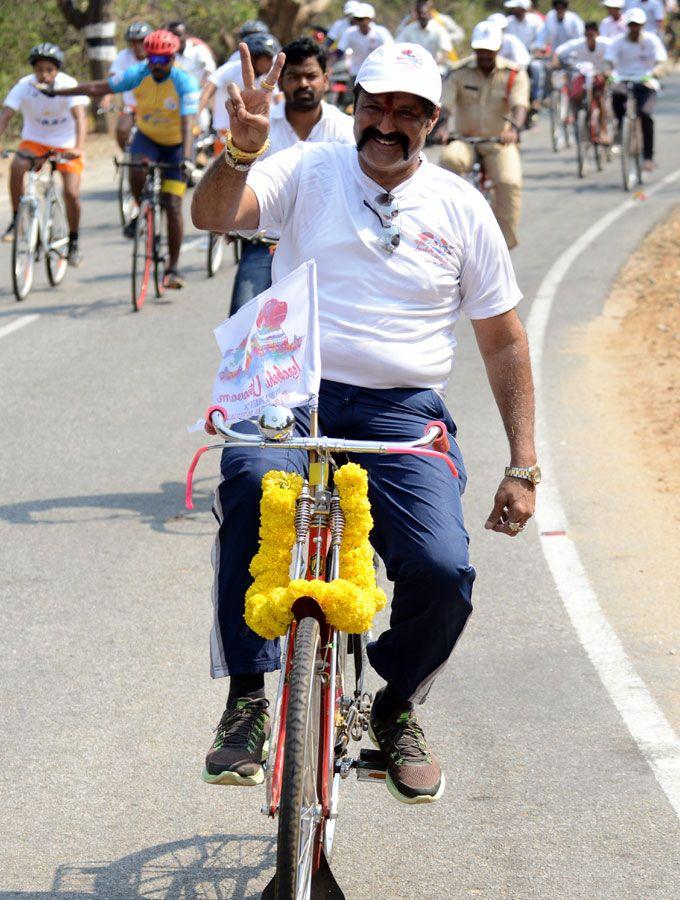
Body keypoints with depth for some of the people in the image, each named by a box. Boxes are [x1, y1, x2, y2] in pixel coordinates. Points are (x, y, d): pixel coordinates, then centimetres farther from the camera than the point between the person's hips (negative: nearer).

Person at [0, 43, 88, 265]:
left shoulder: (69, 85, -22)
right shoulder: (24, 86, -17)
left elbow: (80, 117, -32)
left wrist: (79, 147, -48)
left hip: (65, 144, -1)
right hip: (34, 140, 1)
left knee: (71, 193, -14)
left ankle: (73, 242, 9)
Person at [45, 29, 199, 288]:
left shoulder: (185, 83, -25)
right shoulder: (138, 74, -15)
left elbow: (188, 123, -36)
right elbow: (101, 87, -6)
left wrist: (186, 157, -50)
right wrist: (59, 93, -3)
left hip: (176, 144, -2)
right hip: (147, 138, 2)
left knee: (173, 206, -8)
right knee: (137, 171, -33)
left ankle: (173, 269, 3)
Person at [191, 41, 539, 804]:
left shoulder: (460, 208, 10)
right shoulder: (307, 172, 7)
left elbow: (504, 342, 13)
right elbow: (211, 215, -10)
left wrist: (523, 468, 7)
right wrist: (242, 150, -31)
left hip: (403, 416, 1)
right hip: (294, 398, -1)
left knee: (443, 569, -21)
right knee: (254, 483, -35)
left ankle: (397, 709, 11)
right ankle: (246, 700, -23)